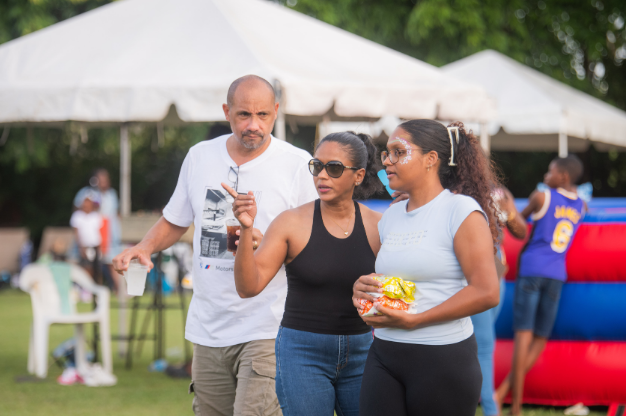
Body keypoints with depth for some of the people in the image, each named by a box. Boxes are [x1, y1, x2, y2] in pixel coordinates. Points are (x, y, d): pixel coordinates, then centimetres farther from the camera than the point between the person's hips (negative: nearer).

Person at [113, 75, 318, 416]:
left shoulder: (296, 164, -3)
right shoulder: (200, 157, 10)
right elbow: (174, 222, 22)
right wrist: (144, 247, 3)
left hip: (266, 328, -5)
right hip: (208, 326, 5)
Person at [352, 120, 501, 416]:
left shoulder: (461, 210, -6)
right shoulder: (392, 216, 15)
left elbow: (486, 292, -15)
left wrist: (413, 320, -17)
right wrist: (361, 287, 1)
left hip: (442, 358, -6)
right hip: (384, 357, 6)